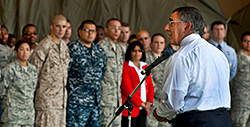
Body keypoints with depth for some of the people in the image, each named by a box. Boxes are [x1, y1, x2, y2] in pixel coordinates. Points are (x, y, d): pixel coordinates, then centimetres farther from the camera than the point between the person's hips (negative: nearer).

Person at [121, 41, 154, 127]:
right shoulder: (126, 66, -2)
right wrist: (140, 102, -12)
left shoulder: (145, 67, 18)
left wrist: (149, 101, -2)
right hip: (131, 108, -6)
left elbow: (150, 86, 15)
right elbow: (126, 87, -10)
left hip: (143, 109, 6)